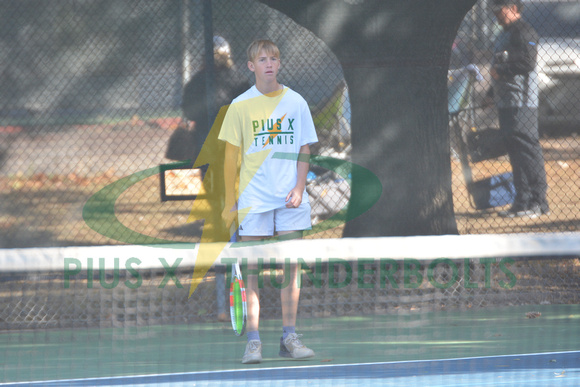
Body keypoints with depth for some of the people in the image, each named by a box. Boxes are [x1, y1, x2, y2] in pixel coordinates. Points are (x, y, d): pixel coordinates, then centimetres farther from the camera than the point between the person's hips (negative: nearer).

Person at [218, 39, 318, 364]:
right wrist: (230, 202, 0)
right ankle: (254, 340, -3)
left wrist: (299, 188, -5)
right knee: (254, 270, -3)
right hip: (254, 199, -2)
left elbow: (304, 150, 8)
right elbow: (232, 156, 3)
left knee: (291, 265, 0)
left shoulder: (296, 102, 6)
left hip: (290, 200, 2)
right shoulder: (241, 106, 1)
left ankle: (289, 337, 6)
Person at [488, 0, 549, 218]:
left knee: (528, 150, -11)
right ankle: (522, 202, 14)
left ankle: (538, 202, -12)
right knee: (515, 152, 11)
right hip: (505, 102, 10)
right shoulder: (504, 35, 22)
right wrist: (494, 93, 21)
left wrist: (501, 71, -15)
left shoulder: (523, 32, -9)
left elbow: (527, 62, -21)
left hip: (522, 103, -10)